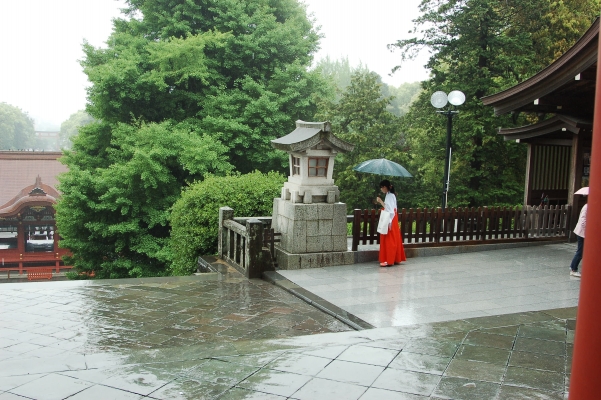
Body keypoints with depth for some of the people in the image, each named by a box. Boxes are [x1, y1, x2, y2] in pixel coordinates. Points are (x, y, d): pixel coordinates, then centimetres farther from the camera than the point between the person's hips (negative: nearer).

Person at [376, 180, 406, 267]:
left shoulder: (389, 196, -15)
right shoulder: (391, 195, 15)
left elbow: (389, 209, -21)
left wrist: (381, 201, -21)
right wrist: (381, 202, 15)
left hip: (390, 220, -10)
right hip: (392, 220, 10)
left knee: (389, 240, -8)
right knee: (394, 239, 12)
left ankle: (389, 260, -7)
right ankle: (396, 259, 18)